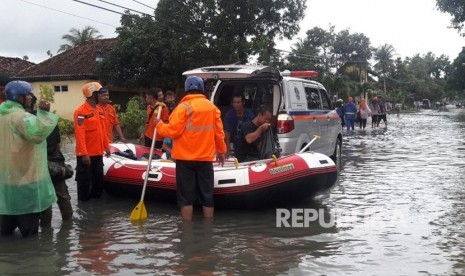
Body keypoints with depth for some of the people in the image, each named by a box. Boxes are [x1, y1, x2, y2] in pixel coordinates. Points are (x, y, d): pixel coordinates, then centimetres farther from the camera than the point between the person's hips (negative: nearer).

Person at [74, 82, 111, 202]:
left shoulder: (99, 109, 11)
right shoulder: (81, 111, -15)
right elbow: (79, 135, -20)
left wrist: (106, 147, 15)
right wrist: (84, 154, -23)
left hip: (98, 153, 8)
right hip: (86, 155, -8)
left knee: (99, 181, 17)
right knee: (85, 182, 4)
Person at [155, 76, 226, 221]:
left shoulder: (184, 107, -10)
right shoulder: (212, 107, 4)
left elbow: (173, 131, -12)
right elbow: (219, 133, 7)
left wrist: (159, 125, 6)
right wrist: (221, 151, 20)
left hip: (185, 158, -4)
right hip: (206, 158, 4)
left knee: (186, 196, 4)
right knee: (207, 195, 12)